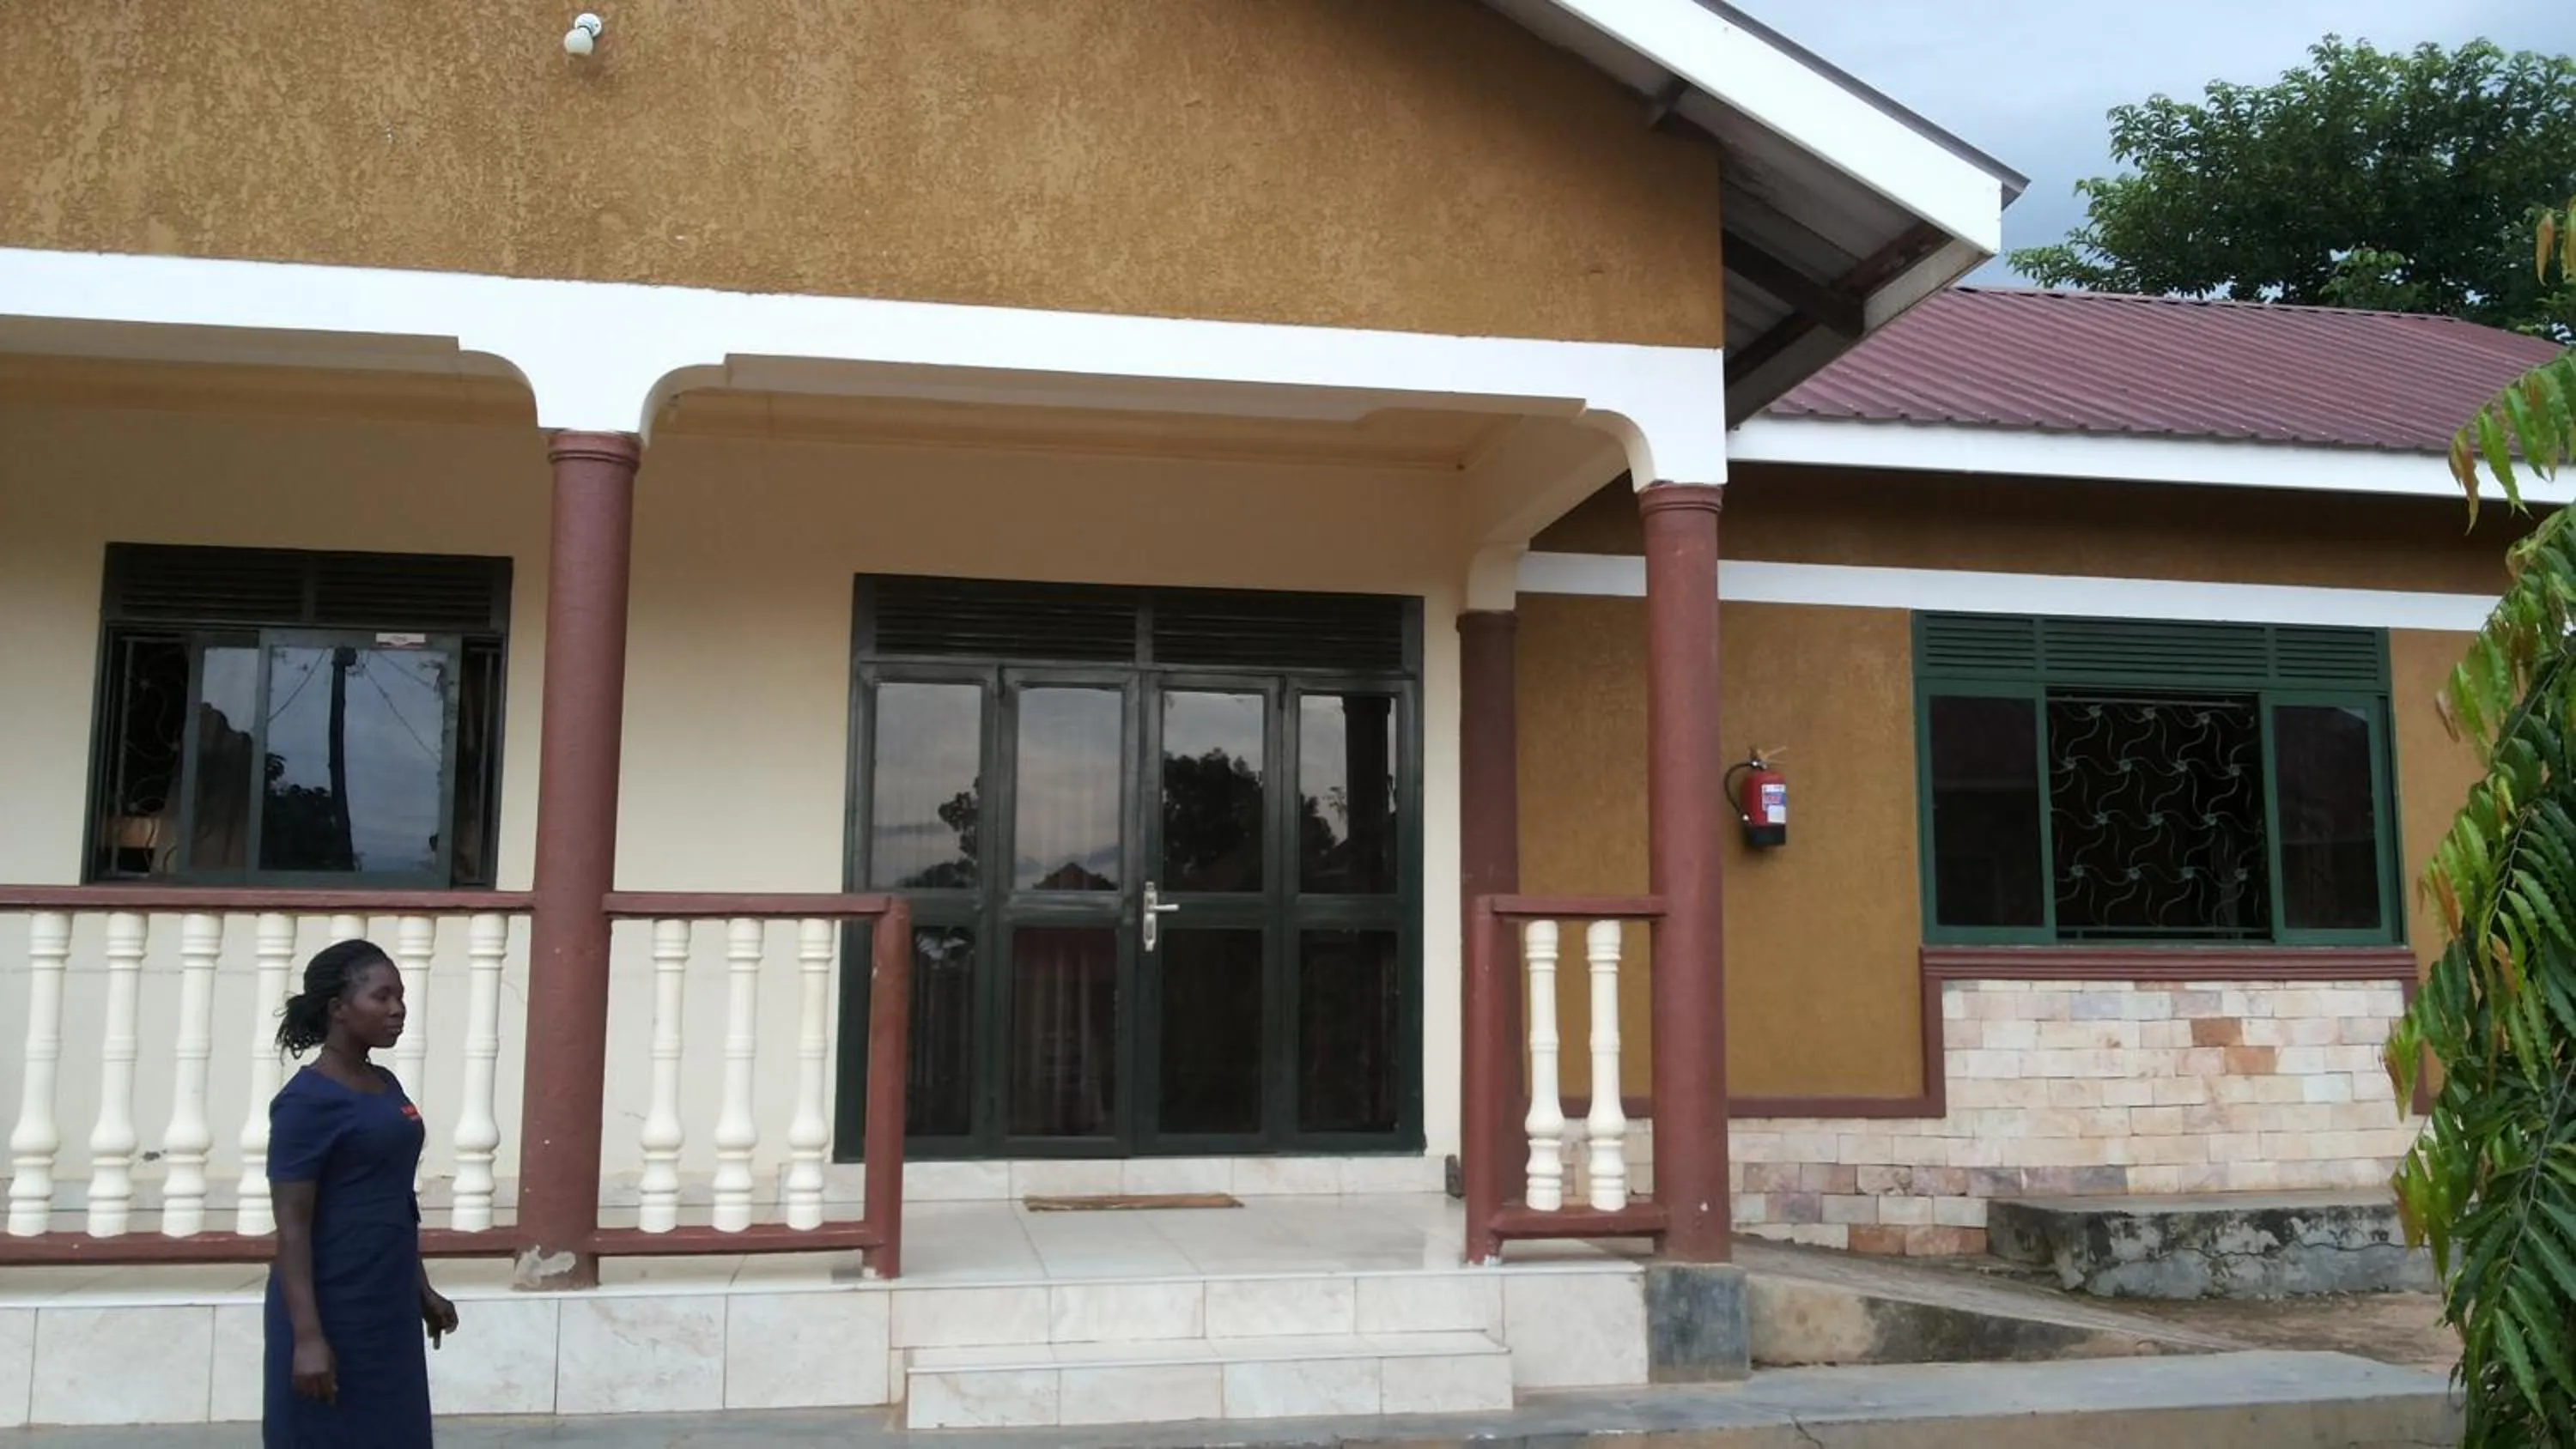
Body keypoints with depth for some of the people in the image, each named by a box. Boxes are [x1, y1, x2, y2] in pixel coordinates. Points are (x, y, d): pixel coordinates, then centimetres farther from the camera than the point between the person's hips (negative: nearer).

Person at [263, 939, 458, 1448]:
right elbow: (292, 1226, -16)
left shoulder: (386, 1086, 10)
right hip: (333, 1312, -8)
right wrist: (308, 1336, -20)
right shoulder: (308, 1100, -14)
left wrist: (422, 1290, 19)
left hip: (389, 1307, 8)